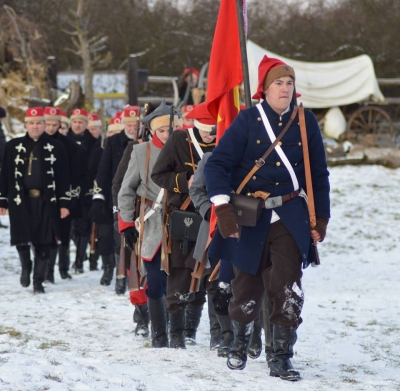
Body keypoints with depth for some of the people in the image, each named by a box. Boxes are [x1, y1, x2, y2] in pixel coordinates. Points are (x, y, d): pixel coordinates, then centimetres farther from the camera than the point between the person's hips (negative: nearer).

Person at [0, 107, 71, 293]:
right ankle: (26, 266, 25)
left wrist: (64, 203, -1)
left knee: (43, 243, 0)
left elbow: (64, 178, 4)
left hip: (46, 201, 0)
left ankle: (38, 281, 12)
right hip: (20, 200, 0)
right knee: (21, 239, -6)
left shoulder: (56, 148, 4)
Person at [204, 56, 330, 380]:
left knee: (288, 286, -13)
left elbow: (319, 174, 8)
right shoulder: (248, 120, -7)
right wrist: (223, 208, -19)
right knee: (248, 285, 10)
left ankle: (282, 358, -7)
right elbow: (217, 164, -9)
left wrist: (321, 218, 6)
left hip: (290, 216, 1)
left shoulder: (305, 122, 0)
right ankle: (242, 342, 36)